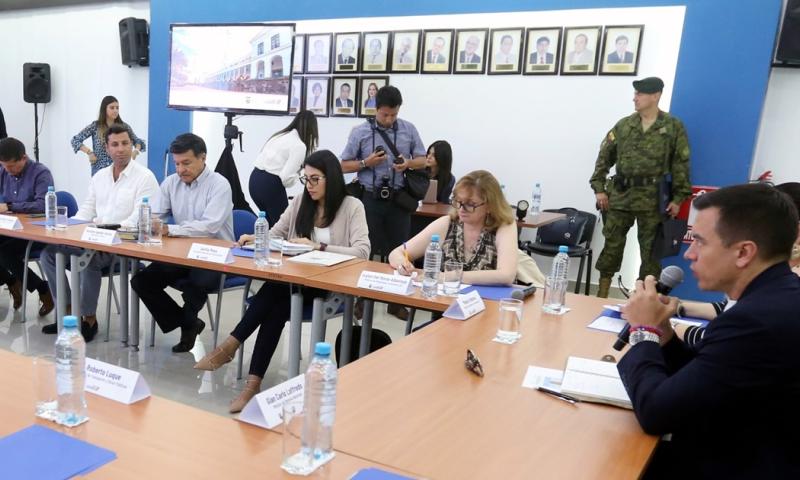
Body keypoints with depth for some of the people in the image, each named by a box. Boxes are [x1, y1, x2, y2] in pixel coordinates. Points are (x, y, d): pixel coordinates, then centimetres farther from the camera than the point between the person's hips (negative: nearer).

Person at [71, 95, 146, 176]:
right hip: (100, 170, -1)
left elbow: (138, 141, 14)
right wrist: (89, 152, -9)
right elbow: (75, 140, 4)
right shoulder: (95, 126, 1)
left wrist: (136, 151, -6)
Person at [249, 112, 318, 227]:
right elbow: (287, 177, -15)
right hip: (271, 184, -8)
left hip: (254, 179, 8)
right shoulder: (300, 145, -9)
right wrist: (298, 174, 5)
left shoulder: (279, 135, 16)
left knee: (269, 222, 21)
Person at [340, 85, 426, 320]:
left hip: (399, 199, 2)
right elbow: (344, 166, 3)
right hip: (370, 198, -1)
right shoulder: (360, 132, 0)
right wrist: (366, 163, -14)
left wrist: (408, 164, -13)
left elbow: (422, 160, 9)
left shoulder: (409, 130, 5)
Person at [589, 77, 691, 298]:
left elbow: (681, 163, -1)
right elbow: (604, 157, 9)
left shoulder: (673, 126, 0)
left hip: (652, 198, -2)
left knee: (651, 249, 6)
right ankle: (602, 294, 18)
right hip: (620, 194, 2)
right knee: (612, 245, 7)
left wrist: (678, 197, -5)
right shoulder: (623, 125, 6)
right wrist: (599, 188, 2)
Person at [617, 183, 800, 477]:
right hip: (752, 456, 8)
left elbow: (655, 413, -23)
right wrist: (662, 335, -7)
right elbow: (703, 383, 8)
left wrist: (644, 331, -11)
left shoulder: (758, 320, -29)